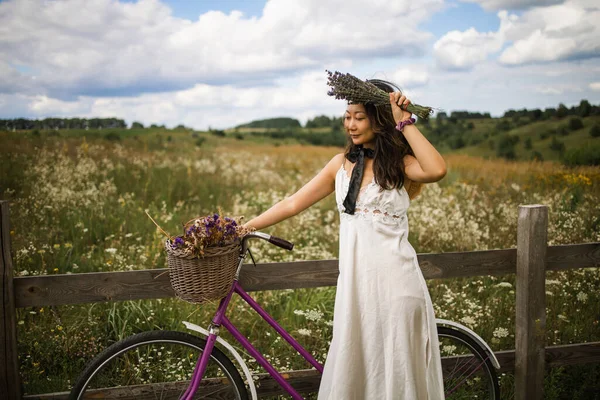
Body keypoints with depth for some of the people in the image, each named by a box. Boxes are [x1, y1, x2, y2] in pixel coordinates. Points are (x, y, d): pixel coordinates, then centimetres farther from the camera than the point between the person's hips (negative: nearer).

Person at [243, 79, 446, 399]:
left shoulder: (401, 163, -2)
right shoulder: (342, 164, 10)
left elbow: (437, 170, -25)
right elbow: (293, 204, 12)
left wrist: (404, 121, -17)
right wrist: (241, 229, 10)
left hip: (393, 281, -4)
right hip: (354, 282, 5)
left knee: (394, 372, 5)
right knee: (350, 372, 11)